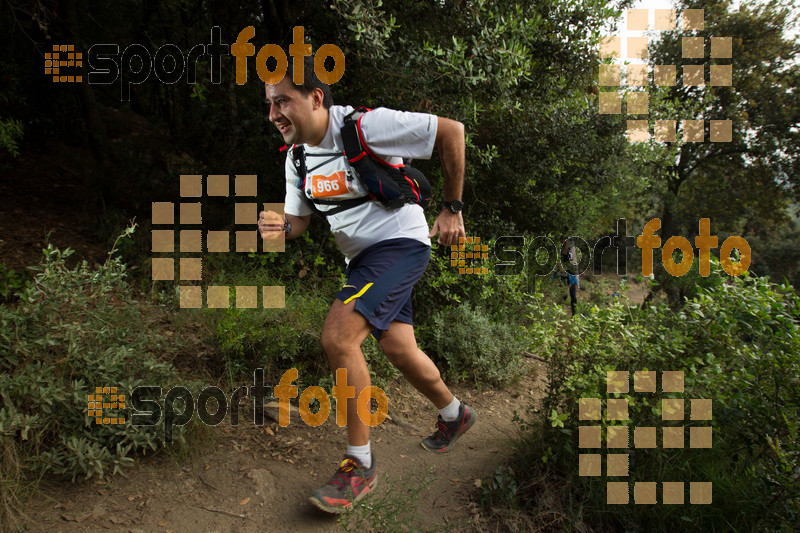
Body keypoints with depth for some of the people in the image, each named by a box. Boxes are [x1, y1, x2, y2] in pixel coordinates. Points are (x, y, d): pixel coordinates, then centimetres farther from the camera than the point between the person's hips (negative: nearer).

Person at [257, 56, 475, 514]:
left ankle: (361, 464, -5)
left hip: (400, 241, -8)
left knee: (337, 335, -23)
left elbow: (452, 131, -12)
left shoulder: (366, 125, -18)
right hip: (362, 255, 8)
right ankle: (455, 414, 43)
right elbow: (300, 221, 11)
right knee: (399, 349, 14)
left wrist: (452, 209, -7)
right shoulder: (297, 155, 5)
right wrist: (281, 227, -15)